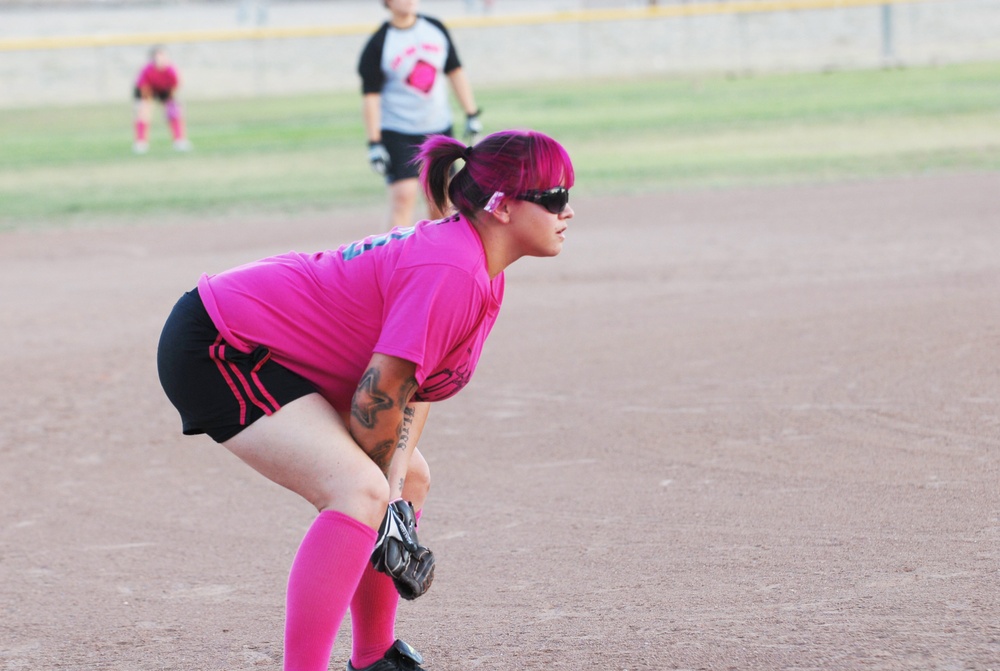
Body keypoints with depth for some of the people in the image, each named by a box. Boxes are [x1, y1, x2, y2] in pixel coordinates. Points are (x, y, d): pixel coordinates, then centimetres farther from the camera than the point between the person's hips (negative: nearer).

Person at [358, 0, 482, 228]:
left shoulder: (436, 29, 6)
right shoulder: (378, 44, -9)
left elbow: (455, 72, 12)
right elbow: (370, 95, -10)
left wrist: (472, 115, 7)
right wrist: (374, 143, -15)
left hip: (440, 128, 5)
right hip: (398, 133, -5)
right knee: (404, 195, -16)